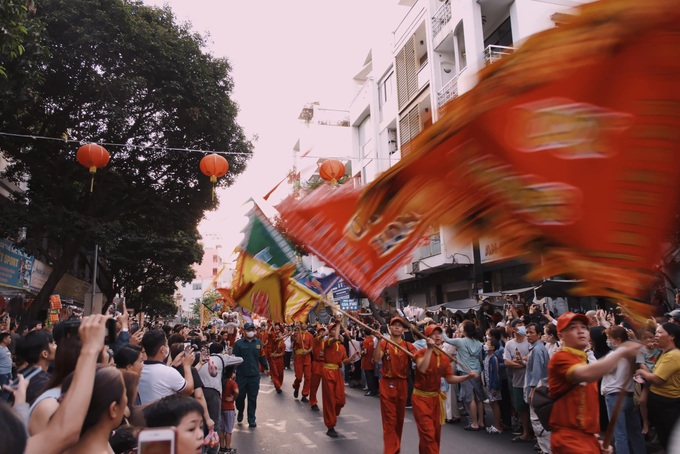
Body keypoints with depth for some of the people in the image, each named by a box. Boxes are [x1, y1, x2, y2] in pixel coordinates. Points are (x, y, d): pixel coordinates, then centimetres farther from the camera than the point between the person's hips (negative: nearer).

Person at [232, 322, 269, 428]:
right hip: (241, 375, -2)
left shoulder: (258, 343, 5)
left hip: (255, 375, 2)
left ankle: (251, 420, 17)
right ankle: (240, 412, 37)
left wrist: (266, 368, 23)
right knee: (240, 396, 7)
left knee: (252, 398, 6)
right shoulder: (238, 343, -4)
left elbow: (262, 356, 15)